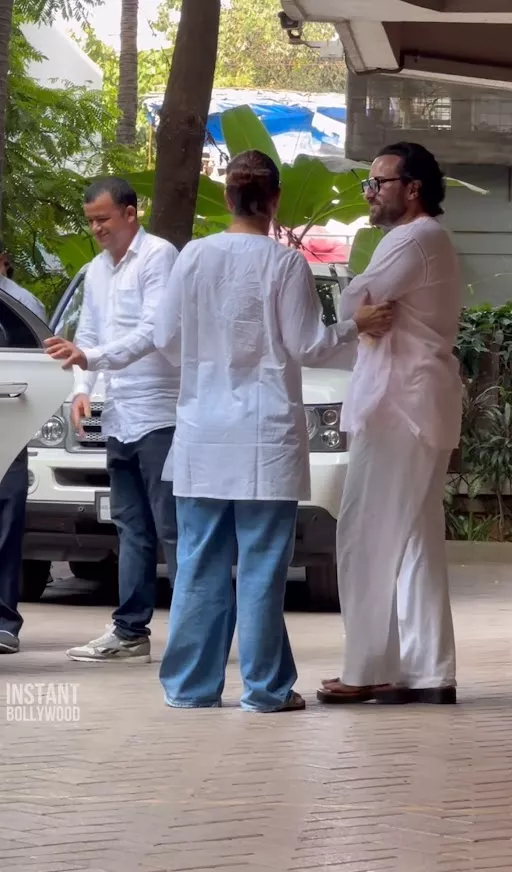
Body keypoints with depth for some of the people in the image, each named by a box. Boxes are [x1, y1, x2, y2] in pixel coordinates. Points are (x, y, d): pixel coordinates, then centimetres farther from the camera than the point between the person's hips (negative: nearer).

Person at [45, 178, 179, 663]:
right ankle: (129, 631, 13)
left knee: (171, 528, -8)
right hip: (119, 417, 8)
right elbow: (88, 334, 20)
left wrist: (89, 358, -27)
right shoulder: (96, 271, 17)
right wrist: (82, 387, 2)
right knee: (132, 529, 10)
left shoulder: (158, 256, -9)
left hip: (159, 414, -8)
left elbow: (152, 331, -19)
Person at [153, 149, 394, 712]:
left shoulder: (194, 257, 1)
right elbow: (305, 348, -5)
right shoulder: (285, 265, -9)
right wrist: (355, 326, 9)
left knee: (201, 562, 9)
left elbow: (166, 340, 7)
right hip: (265, 435, -3)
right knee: (261, 563, 1)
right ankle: (264, 687, 3)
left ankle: (190, 684, 11)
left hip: (203, 433, 3)